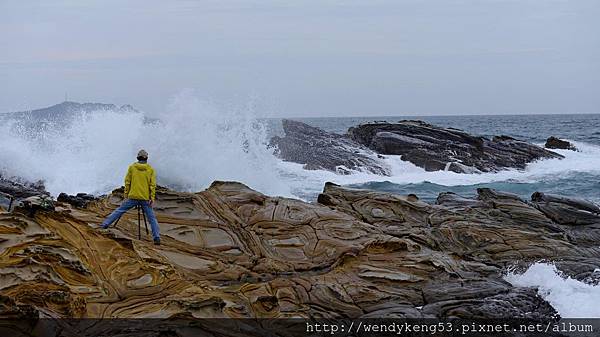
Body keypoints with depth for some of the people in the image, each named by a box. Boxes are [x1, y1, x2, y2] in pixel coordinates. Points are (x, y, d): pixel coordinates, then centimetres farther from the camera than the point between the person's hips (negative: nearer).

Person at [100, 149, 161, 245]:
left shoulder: (132, 167, 3)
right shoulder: (151, 169, 3)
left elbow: (127, 182, 3)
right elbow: (152, 185, -2)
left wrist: (126, 195, 9)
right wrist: (152, 199, -1)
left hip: (133, 197, 0)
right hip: (145, 199, 0)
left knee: (119, 211, 11)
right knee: (152, 218, 5)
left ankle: (105, 224, 6)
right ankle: (157, 237, -3)